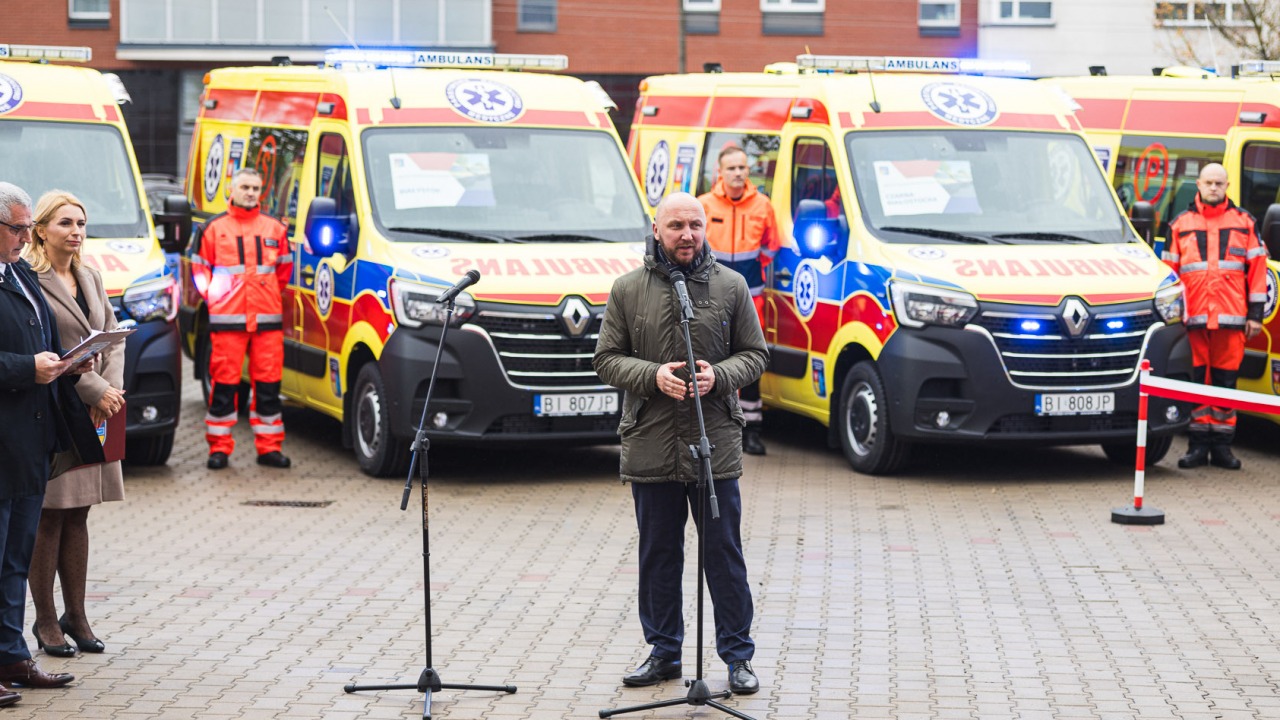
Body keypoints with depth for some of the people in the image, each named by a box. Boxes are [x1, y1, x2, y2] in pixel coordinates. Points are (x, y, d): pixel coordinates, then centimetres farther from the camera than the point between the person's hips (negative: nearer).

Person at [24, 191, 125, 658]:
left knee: (78, 516, 11)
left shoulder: (90, 278, 16)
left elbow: (113, 338, 14)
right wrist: (97, 391, -16)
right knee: (48, 518, -3)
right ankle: (46, 620, 4)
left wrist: (113, 389, -3)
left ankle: (76, 616, 16)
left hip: (95, 412, 7)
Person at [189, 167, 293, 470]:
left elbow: (285, 267, 22)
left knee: (268, 382, 2)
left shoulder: (274, 229, 12)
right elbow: (199, 267, 11)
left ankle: (269, 446, 9)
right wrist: (213, 296, 2)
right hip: (226, 320, -2)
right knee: (224, 382, -2)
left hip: (268, 319, 2)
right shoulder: (214, 228, 5)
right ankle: (219, 447, 6)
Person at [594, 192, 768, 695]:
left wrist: (718, 376, -13)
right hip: (650, 446, 1)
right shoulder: (628, 290, 4)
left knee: (724, 554, 2)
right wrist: (654, 376, -14)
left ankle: (738, 655, 11)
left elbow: (754, 355, 7)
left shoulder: (731, 286, 4)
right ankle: (663, 652, 22)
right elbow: (607, 359, 4)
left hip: (716, 445, -1)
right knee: (658, 555, 10)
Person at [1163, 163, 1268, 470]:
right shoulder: (1181, 225, 12)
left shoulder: (1243, 222, 11)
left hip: (1231, 317, 0)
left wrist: (1255, 312, 4)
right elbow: (1169, 270, 12)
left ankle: (1222, 446, 8)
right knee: (1196, 380, 0)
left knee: (1226, 380, 2)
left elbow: (1257, 268, 10)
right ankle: (1198, 446, 6)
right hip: (1193, 317, 0)